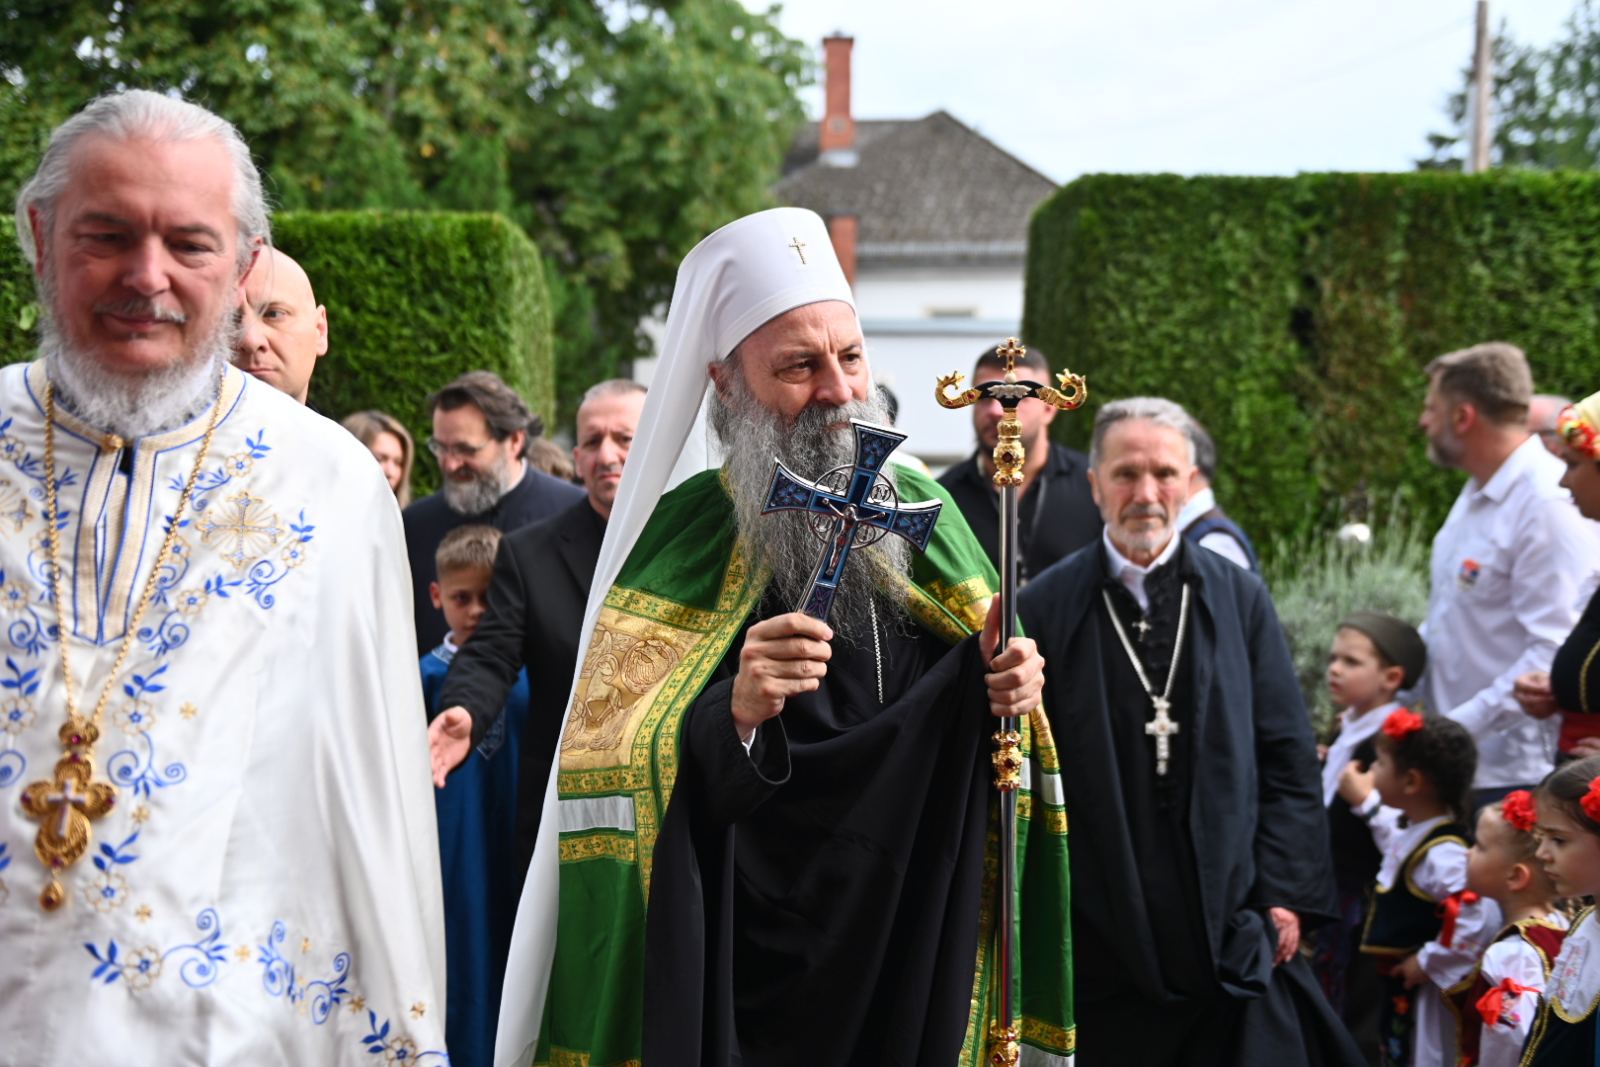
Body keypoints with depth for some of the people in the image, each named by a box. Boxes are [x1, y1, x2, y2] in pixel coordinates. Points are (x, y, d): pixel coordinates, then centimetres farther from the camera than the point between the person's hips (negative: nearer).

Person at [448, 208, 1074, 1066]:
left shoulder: (921, 511, 3)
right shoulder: (685, 538, -8)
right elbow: (617, 788, -13)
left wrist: (1005, 690, -9)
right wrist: (732, 717, -30)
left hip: (925, 956, 4)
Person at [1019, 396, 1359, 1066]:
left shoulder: (1239, 599, 5)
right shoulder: (1044, 608, -1)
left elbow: (1288, 759, 6)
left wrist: (1285, 893, 0)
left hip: (1232, 933, 1)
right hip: (1099, 936, -1)